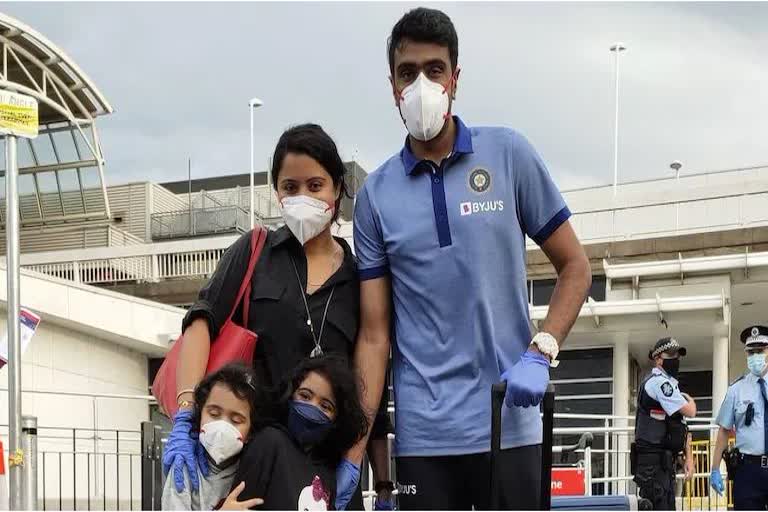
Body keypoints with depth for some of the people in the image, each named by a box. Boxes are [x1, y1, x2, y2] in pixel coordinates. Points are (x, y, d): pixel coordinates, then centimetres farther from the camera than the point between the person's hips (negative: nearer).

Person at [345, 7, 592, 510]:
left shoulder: (508, 154, 1)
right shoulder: (374, 195, 4)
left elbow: (575, 266, 5)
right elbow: (374, 333, 3)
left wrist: (540, 353, -11)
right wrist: (354, 454, -4)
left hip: (509, 424, -1)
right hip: (422, 433, 1)